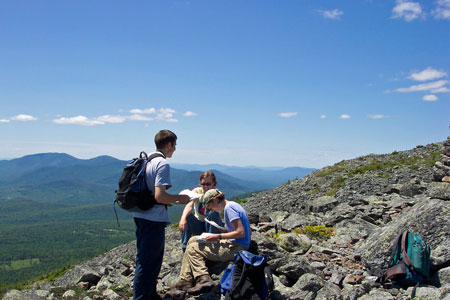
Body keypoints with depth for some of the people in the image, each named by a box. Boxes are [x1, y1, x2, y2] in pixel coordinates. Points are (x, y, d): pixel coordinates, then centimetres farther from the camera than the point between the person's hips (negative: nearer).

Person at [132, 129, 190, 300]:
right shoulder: (163, 164, -16)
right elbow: (159, 196, -24)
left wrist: (173, 199, 20)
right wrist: (179, 198, -8)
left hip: (140, 215, 10)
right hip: (154, 219, -10)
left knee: (147, 259, 21)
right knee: (147, 262, -1)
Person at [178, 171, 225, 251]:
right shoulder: (197, 191, -8)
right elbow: (189, 204, -28)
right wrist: (183, 218, -46)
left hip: (213, 226, -2)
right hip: (198, 226, 2)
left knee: (213, 213, -32)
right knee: (187, 215, -26)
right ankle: (185, 247, -25)